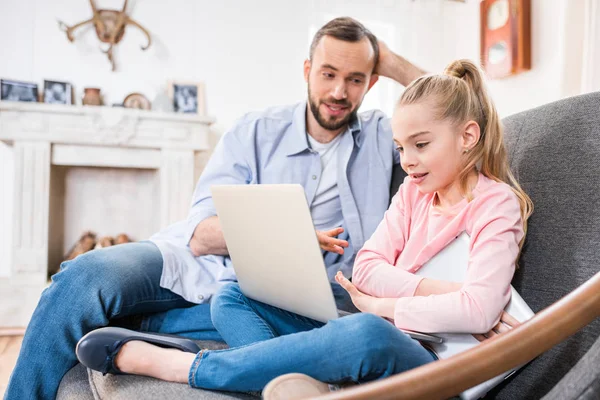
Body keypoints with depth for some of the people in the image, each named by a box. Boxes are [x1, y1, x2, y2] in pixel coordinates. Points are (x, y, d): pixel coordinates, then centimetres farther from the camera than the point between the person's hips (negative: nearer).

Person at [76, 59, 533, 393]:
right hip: (371, 332, 7)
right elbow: (366, 269, 2)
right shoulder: (413, 192, 14)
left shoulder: (497, 204, -4)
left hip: (436, 360, -6)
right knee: (232, 296, -2)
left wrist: (385, 305, -12)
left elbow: (478, 312, -18)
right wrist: (438, 290, -12)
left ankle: (182, 366, -27)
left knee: (367, 334, -42)